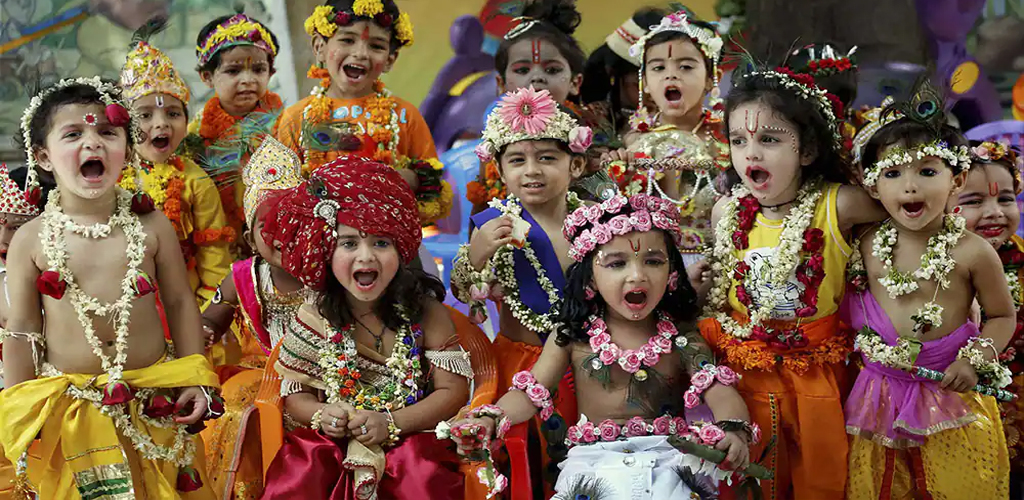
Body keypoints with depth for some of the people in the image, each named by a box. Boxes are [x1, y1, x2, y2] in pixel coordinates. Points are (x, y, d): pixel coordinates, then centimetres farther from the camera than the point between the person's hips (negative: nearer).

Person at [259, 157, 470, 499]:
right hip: (332, 442, 1)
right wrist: (321, 415, -16)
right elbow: (296, 394, 7)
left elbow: (453, 390, -5)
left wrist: (391, 424, -16)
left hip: (411, 436, -1)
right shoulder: (315, 318, 0)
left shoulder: (425, 313, -3)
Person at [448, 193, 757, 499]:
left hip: (666, 455, 0)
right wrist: (490, 420, -19)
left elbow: (720, 391, -8)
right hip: (598, 460, 0)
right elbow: (531, 391, 2)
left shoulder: (679, 337, 1)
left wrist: (734, 429, -31)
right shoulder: (573, 336, 1)